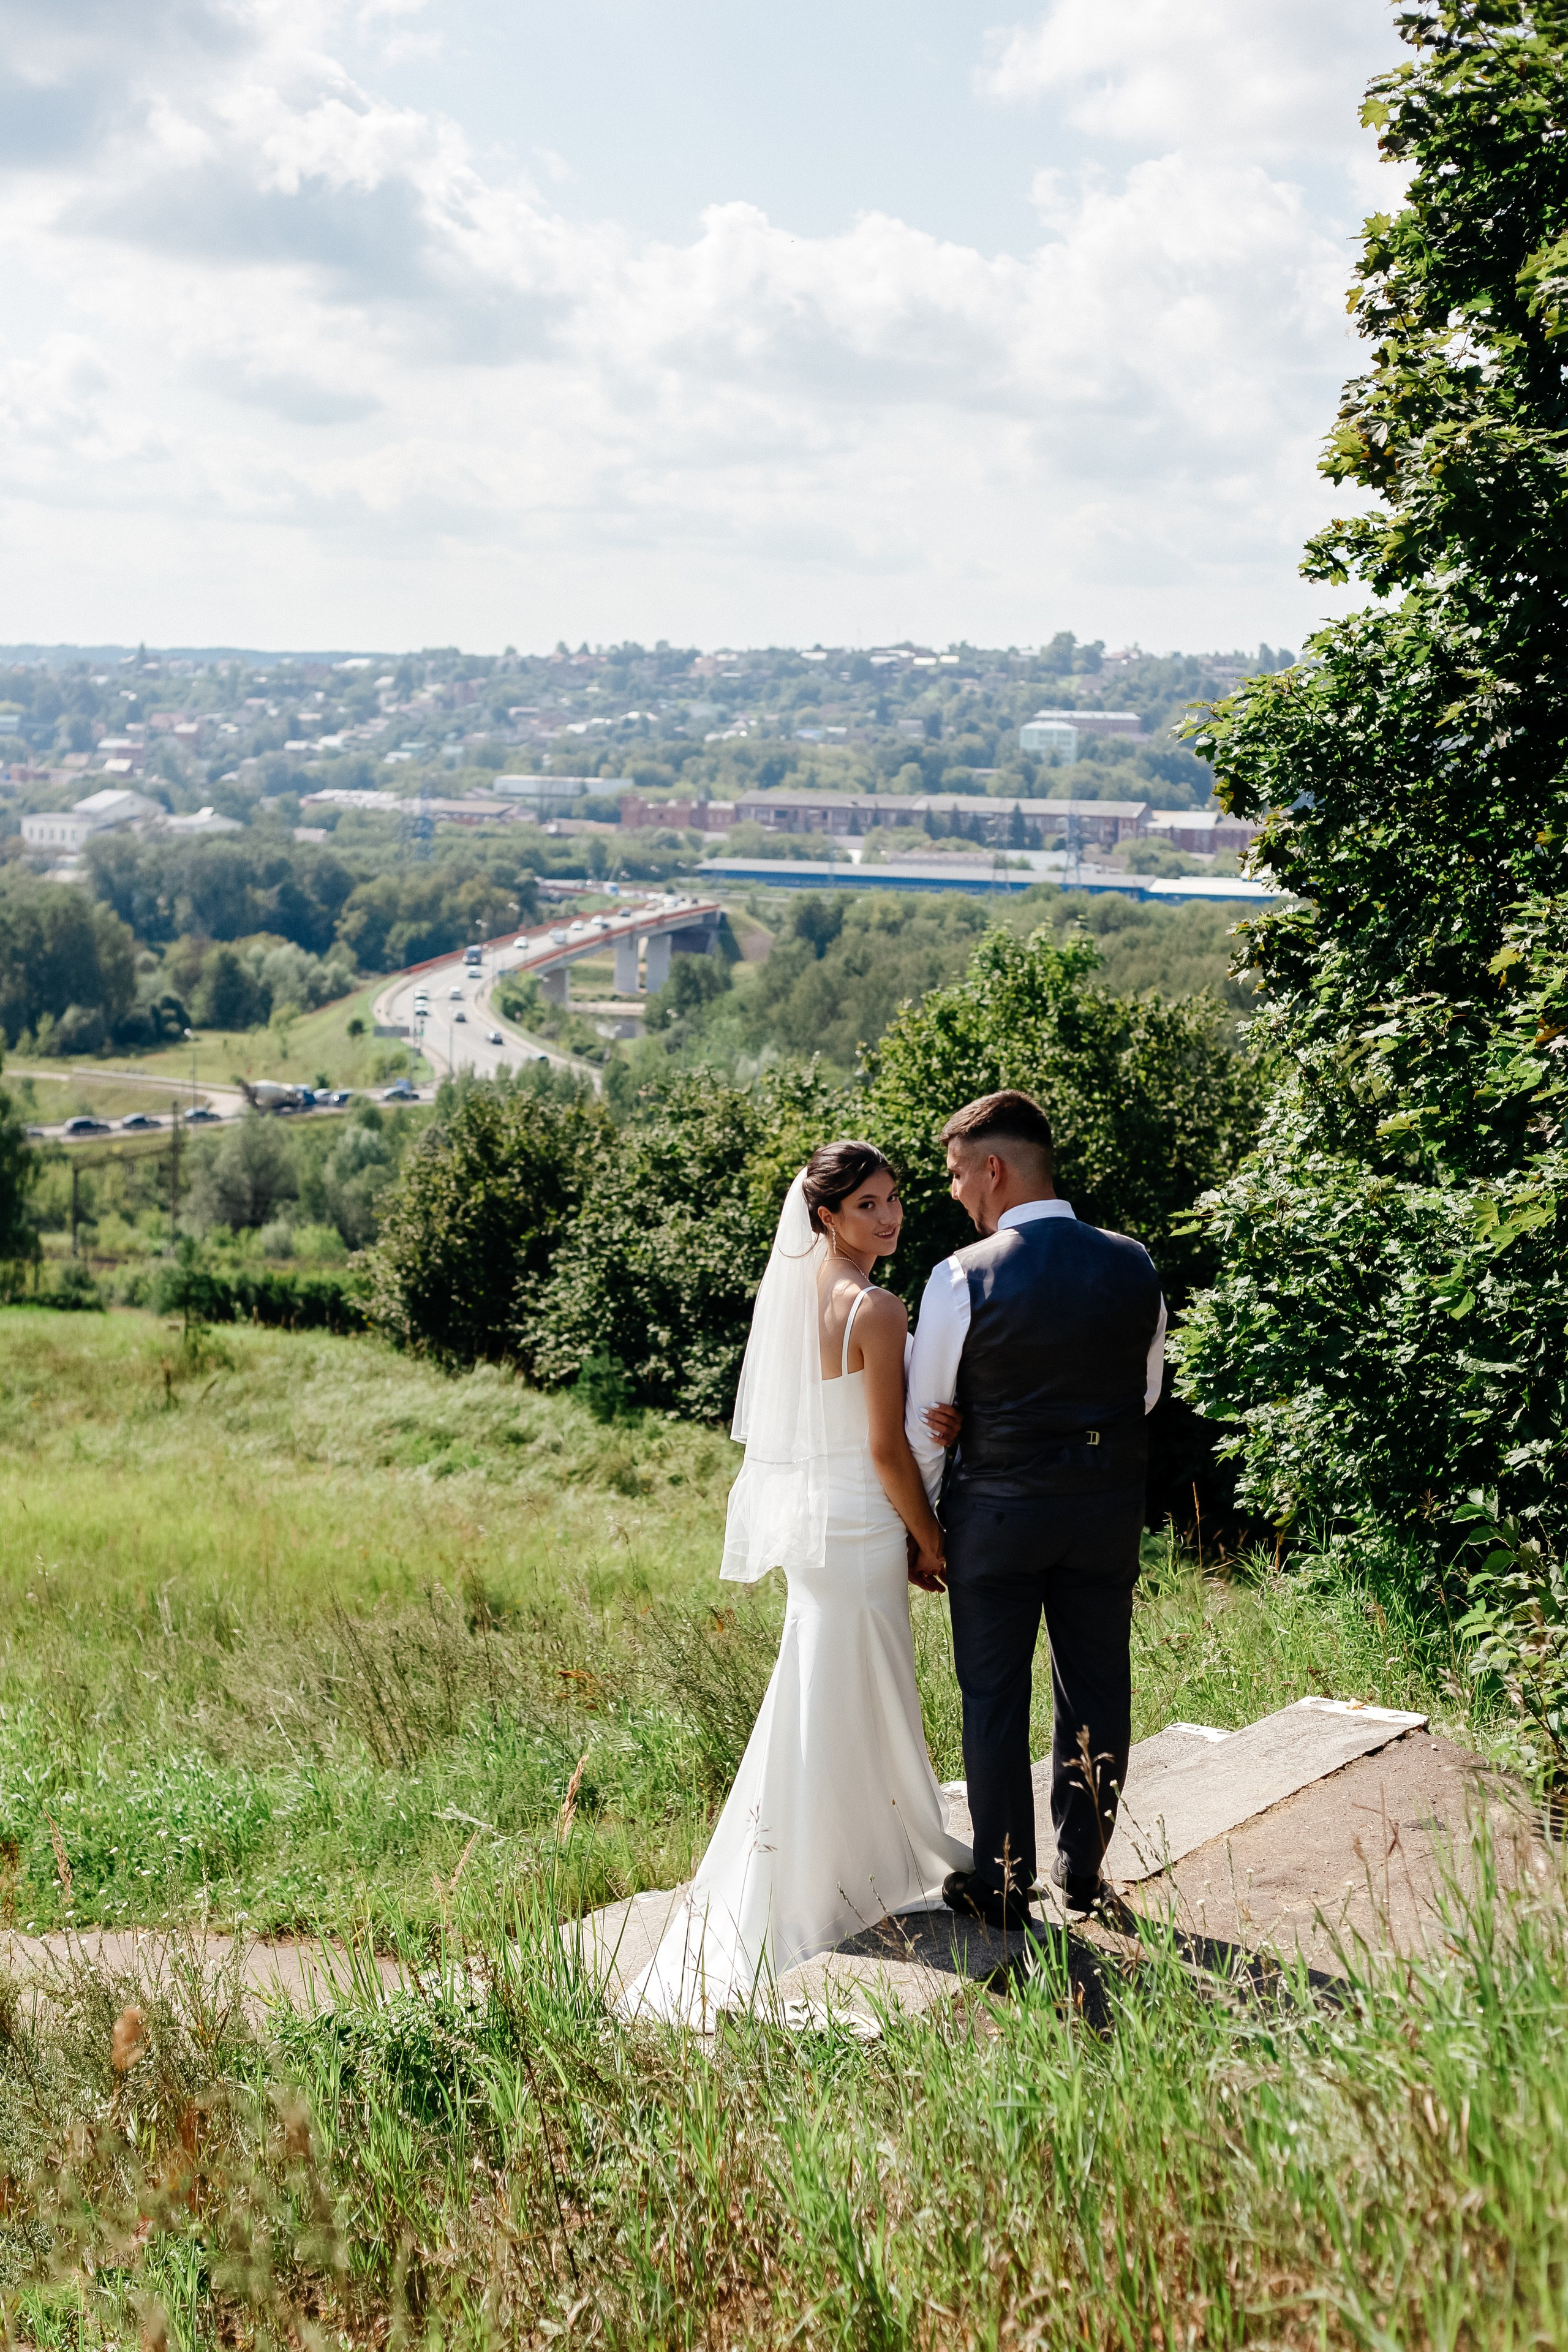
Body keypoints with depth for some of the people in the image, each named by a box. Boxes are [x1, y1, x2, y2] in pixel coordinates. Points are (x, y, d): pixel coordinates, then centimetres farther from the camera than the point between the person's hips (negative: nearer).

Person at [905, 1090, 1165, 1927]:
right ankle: (1082, 1871, 26)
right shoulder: (1134, 1266, -3)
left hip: (999, 1510, -4)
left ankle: (1001, 1884, 18)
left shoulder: (963, 1278, -16)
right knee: (1096, 1687, 15)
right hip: (1111, 1509, 4)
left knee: (995, 1697, 9)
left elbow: (923, 1421, -6)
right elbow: (1148, 1391, 9)